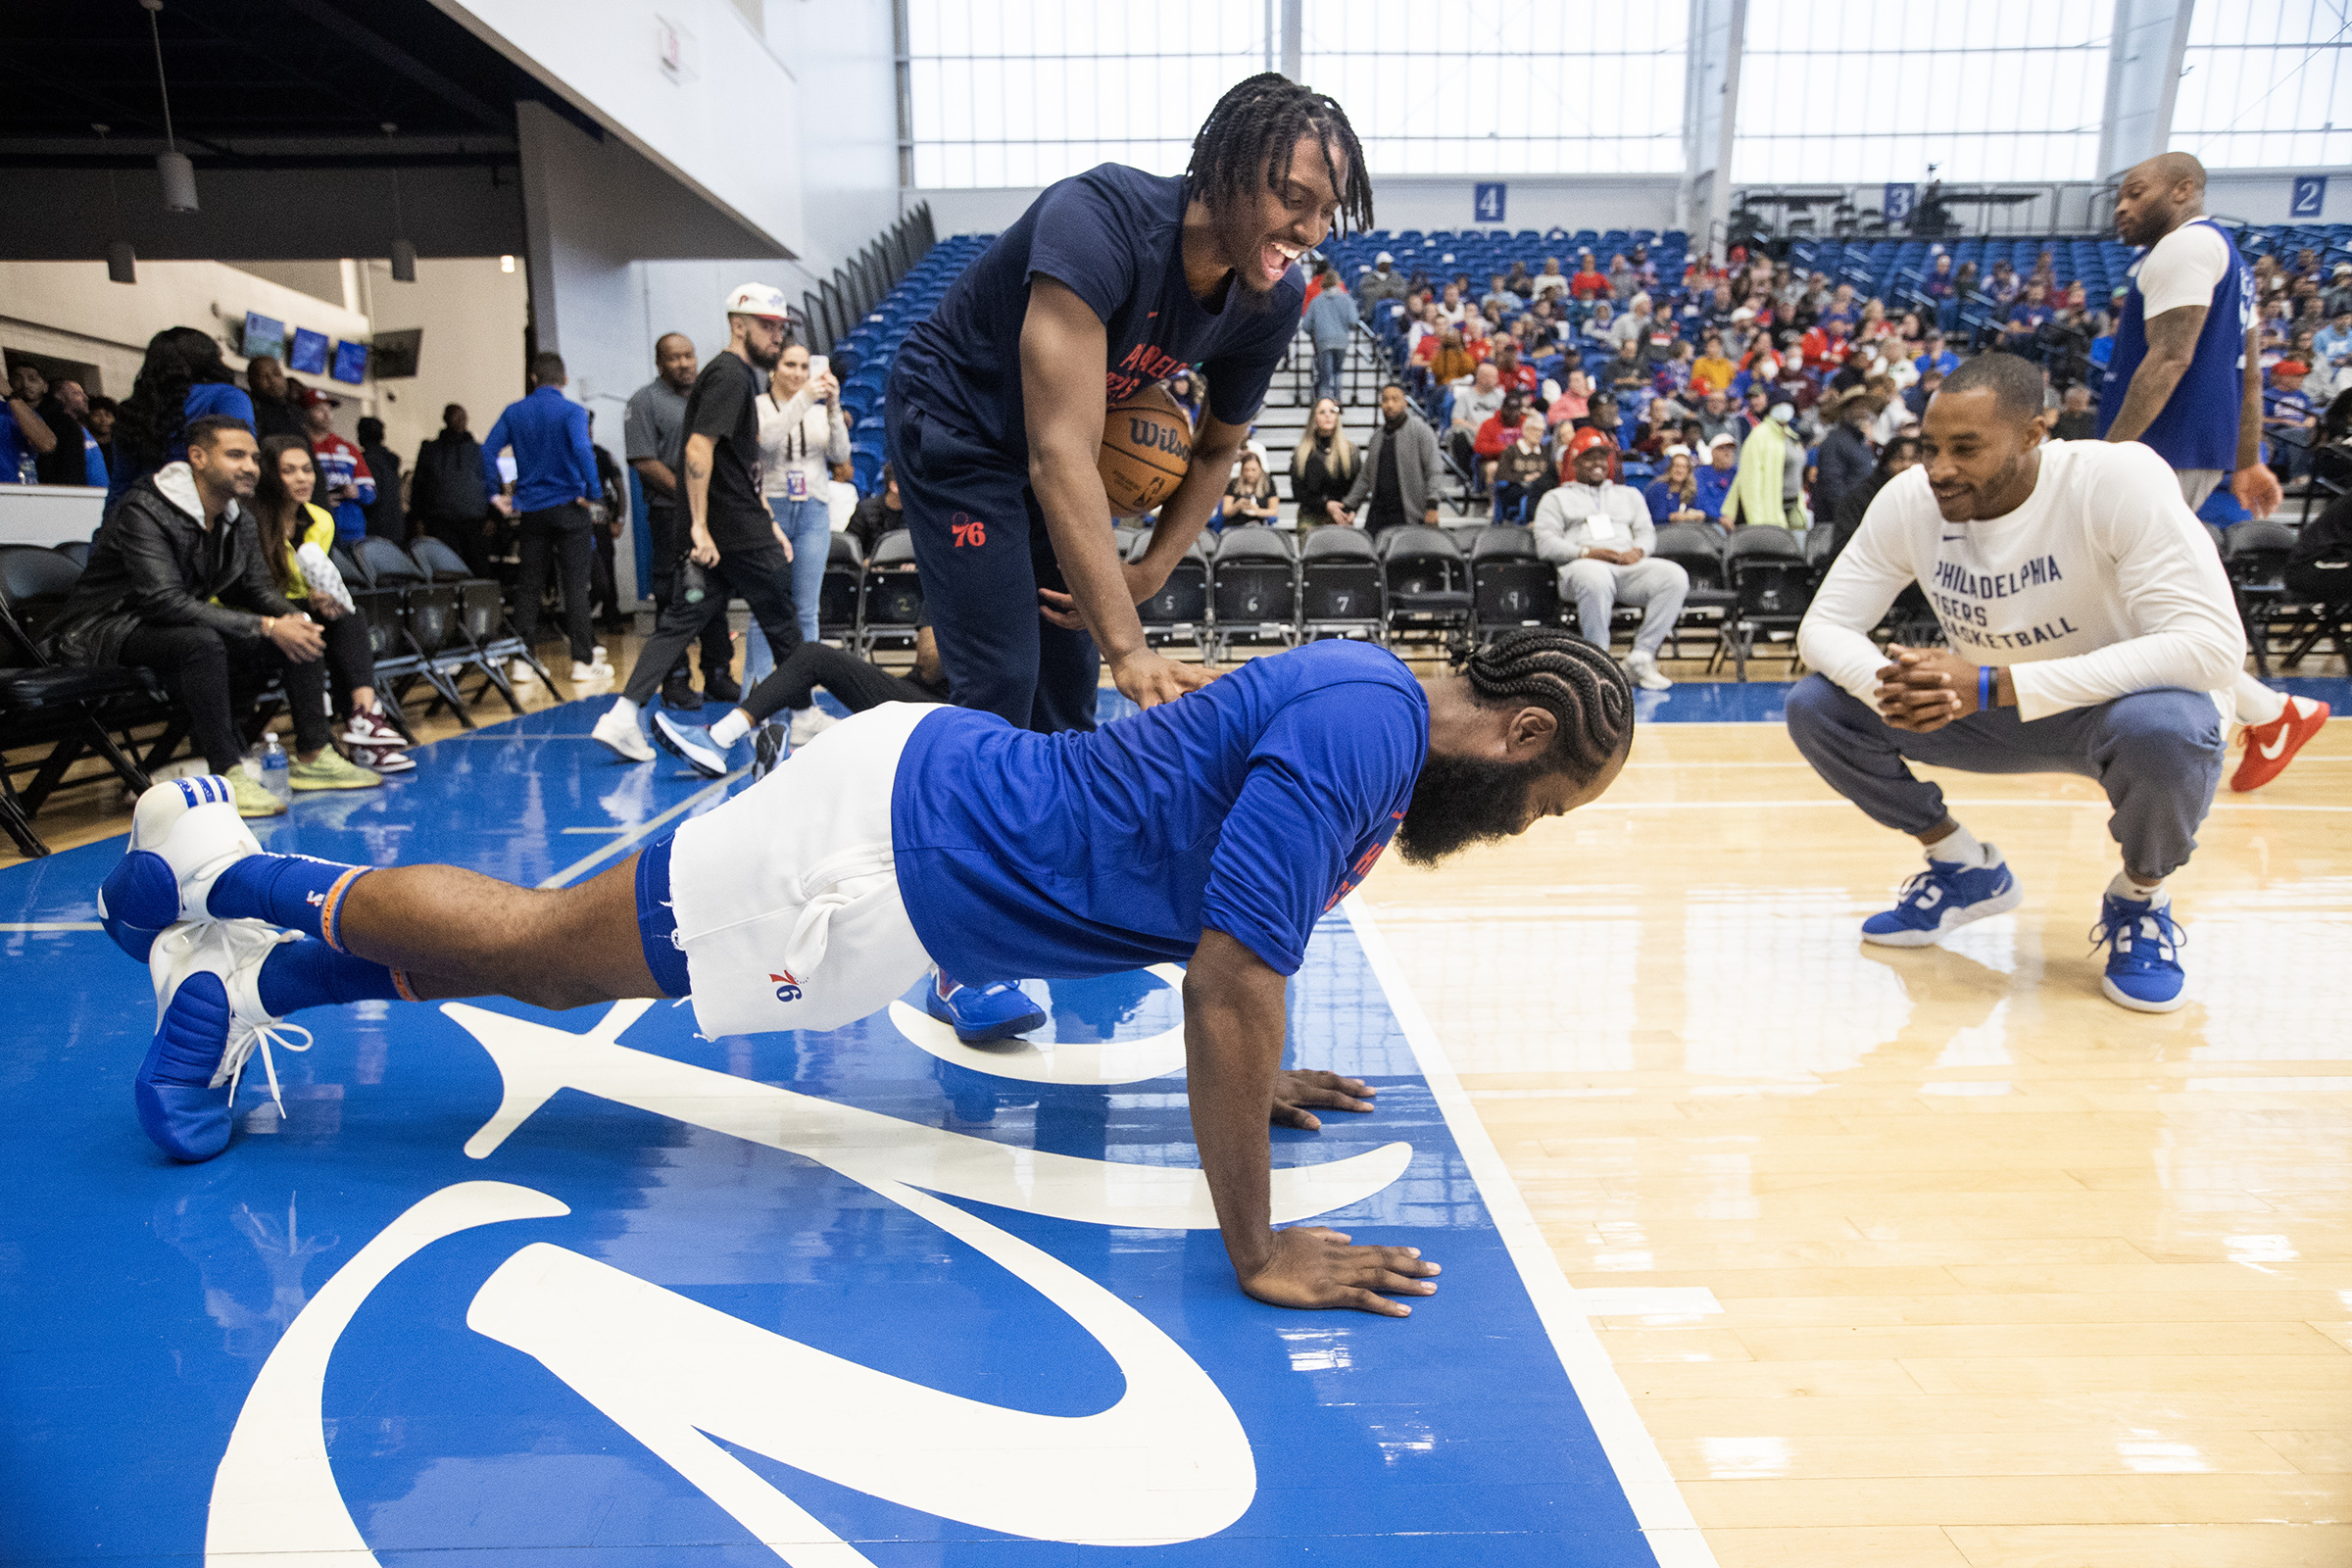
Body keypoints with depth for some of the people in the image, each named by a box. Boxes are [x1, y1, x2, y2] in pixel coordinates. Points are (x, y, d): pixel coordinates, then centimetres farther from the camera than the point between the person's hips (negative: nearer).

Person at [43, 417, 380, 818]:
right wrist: (266, 627, -34)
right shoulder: (145, 512, -21)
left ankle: (312, 758, -4)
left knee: (299, 634, -5)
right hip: (109, 632, -8)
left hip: (184, 626, 8)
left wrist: (291, 618, -15)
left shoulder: (239, 519, 4)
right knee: (202, 641, -39)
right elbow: (166, 601, -31)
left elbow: (258, 586, 10)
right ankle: (226, 777, -34)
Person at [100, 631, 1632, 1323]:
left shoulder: (1372, 692, 6)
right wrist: (1257, 1247, -18)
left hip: (939, 782, 8)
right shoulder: (1356, 737, -25)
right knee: (526, 942, 11)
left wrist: (1253, 1078, 23)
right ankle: (224, 874, 32)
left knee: (549, 963, 20)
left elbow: (1225, 892, 19)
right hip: (890, 849, -8)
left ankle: (255, 978, 34)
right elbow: (1229, 980, -28)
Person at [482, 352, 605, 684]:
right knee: (575, 584, -2)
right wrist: (594, 492, -15)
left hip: (531, 510, 4)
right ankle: (583, 661, -2)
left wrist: (494, 495, 8)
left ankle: (523, 659, 10)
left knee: (529, 585, 9)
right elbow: (582, 451, -23)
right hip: (569, 507, -4)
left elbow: (488, 451, 3)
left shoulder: (514, 412, 8)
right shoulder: (572, 411, -7)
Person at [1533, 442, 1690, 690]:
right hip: (1583, 566, -4)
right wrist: (1587, 553, -11)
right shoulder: (1557, 498, 21)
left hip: (1629, 566, 4)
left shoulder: (1629, 495, 34)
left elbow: (1647, 533, 23)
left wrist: (1637, 551, -4)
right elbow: (1545, 543, 6)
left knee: (1676, 577, -28)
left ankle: (1642, 656, -26)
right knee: (1595, 580, -44)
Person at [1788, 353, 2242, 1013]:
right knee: (1816, 707, -14)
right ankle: (1968, 869, 7)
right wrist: (1890, 686, -36)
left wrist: (1991, 685, -41)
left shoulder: (2119, 478, -27)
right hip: (1988, 707, 4)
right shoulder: (1908, 500, -15)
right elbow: (1823, 625, -11)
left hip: (2116, 702, -4)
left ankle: (2139, 896, -4)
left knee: (2161, 729, -39)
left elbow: (2212, 644, -34)